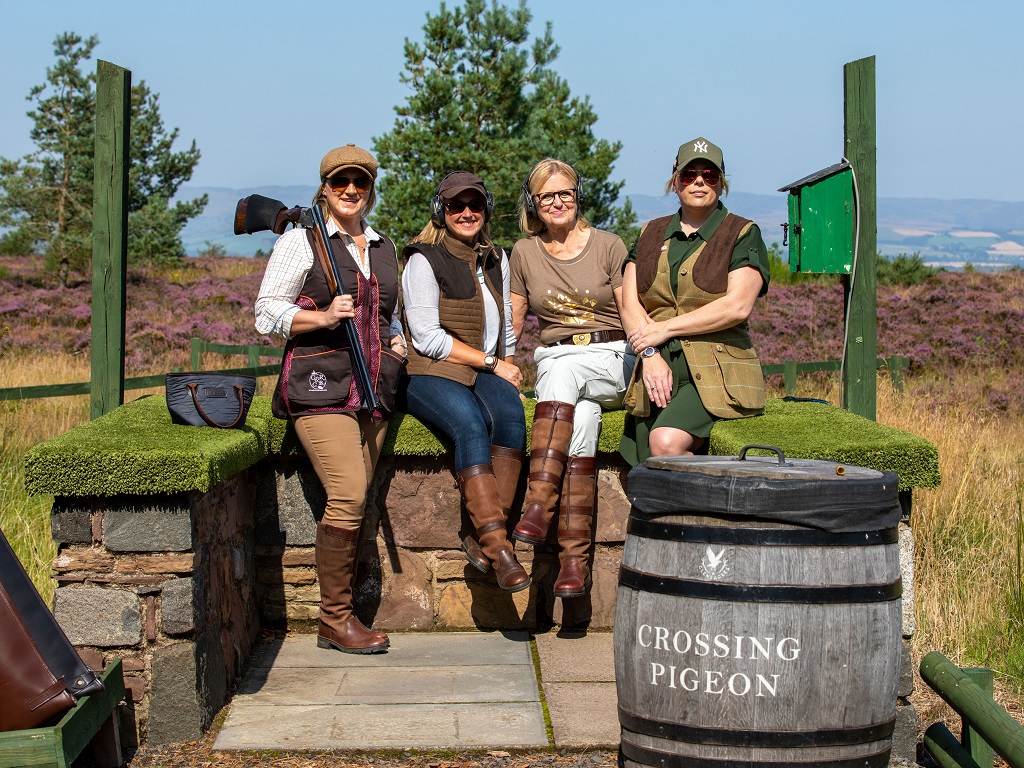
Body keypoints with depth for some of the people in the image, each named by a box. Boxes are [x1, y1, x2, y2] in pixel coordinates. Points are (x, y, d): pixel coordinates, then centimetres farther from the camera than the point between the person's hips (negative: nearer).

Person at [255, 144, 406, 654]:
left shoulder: (384, 248, 21)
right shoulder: (302, 240, 2)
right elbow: (267, 313, -2)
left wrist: (397, 341, 12)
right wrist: (323, 317, -16)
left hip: (374, 389, 6)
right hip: (320, 386, -6)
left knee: (354, 504, 1)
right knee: (349, 495, -17)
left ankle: (339, 617, 8)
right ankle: (334, 620, -7)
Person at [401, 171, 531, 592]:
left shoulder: (496, 259, 18)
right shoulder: (424, 260, -2)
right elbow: (427, 337, -9)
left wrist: (509, 365, 7)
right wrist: (491, 363, -10)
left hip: (486, 374, 5)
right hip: (430, 375, -5)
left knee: (509, 411, -31)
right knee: (471, 424, -36)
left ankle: (483, 537, -33)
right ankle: (499, 547, -42)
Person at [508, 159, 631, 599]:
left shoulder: (609, 246, 3)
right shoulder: (525, 253, 10)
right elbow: (512, 323, 15)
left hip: (611, 358, -1)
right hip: (555, 361, 1)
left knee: (563, 371, -37)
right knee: (581, 418, -33)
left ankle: (538, 505, -45)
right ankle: (575, 557, -39)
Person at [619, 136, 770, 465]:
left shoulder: (743, 234, 6)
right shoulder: (651, 234, 19)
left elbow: (737, 306, -8)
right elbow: (629, 304, 10)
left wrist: (665, 329, -8)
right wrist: (650, 355, -7)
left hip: (717, 370, -4)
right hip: (658, 369, 4)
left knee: (666, 442, -30)